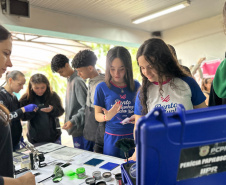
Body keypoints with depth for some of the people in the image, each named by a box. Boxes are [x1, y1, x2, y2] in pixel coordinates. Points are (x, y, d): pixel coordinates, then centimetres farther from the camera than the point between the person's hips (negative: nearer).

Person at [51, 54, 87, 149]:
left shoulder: (77, 81, -17)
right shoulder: (69, 80, 11)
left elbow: (85, 107, -20)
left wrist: (73, 121, -26)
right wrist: (68, 121, 15)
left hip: (79, 129, -9)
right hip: (74, 128, 9)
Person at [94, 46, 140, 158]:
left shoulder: (136, 86, 1)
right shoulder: (102, 87, -4)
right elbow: (97, 115, 1)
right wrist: (106, 117, -20)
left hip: (134, 136, 2)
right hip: (112, 139, -1)